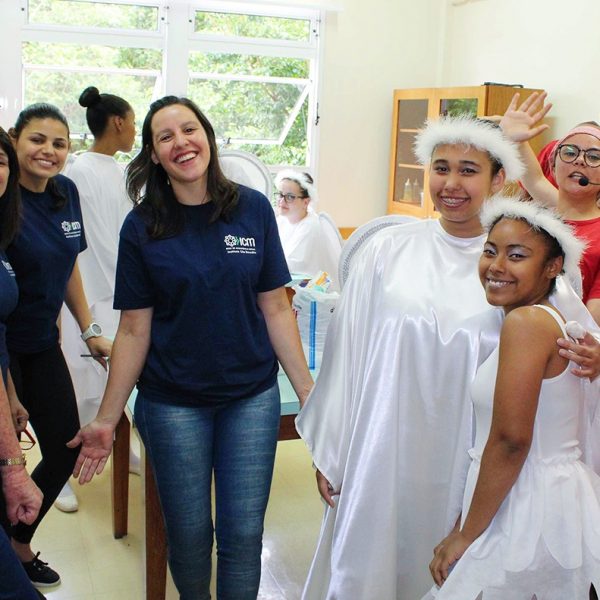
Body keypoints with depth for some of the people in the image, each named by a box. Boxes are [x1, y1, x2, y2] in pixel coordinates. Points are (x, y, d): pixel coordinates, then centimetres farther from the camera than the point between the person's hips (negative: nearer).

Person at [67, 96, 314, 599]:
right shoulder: (142, 227, -4)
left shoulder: (253, 209, -3)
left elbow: (275, 309, 0)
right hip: (173, 402, 0)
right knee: (189, 533, 12)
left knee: (243, 533, 6)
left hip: (253, 396, 1)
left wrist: (308, 392, -4)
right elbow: (134, 330, -3)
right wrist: (107, 419, -5)